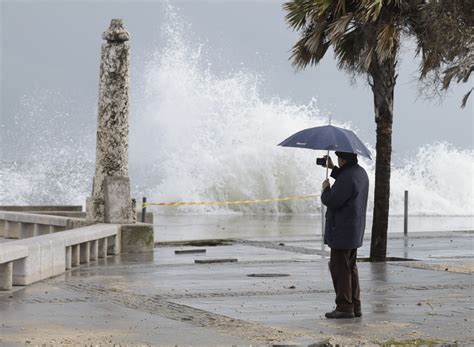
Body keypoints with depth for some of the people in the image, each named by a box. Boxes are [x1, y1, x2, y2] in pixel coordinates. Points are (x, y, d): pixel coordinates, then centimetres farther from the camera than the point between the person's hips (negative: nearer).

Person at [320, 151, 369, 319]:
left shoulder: (347, 178, -22)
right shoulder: (361, 172, 11)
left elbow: (331, 200, -22)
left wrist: (325, 189, -4)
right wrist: (333, 169, 29)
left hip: (342, 230, -10)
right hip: (355, 230, 10)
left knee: (340, 268, -5)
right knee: (350, 268, 15)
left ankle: (344, 307, -5)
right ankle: (355, 306, 18)